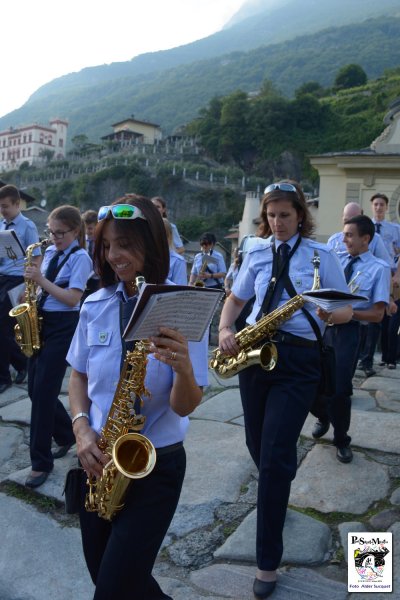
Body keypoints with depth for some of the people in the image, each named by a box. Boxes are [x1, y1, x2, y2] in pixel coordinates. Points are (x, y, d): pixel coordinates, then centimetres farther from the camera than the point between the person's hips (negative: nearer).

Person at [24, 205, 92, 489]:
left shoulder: (80, 257, -10)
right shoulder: (50, 252, 12)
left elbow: (72, 298, -18)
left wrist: (41, 280, -22)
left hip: (63, 327, -7)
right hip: (42, 322, 8)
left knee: (44, 391, -7)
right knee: (36, 388, 10)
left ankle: (42, 462, 6)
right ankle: (67, 435, 33)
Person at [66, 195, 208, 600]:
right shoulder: (95, 305, -2)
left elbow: (184, 407, -18)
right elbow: (79, 375, 9)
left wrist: (183, 367, -38)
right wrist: (81, 428, -7)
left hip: (155, 466, -5)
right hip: (97, 462, 5)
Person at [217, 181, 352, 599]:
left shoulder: (321, 255, 0)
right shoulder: (256, 253, 9)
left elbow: (346, 310, 1)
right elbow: (235, 299, 16)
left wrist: (329, 315, -22)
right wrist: (224, 331, -4)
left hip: (299, 360, -4)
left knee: (275, 455, -6)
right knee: (258, 446, 15)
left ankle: (268, 561, 8)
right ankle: (274, 497, 49)